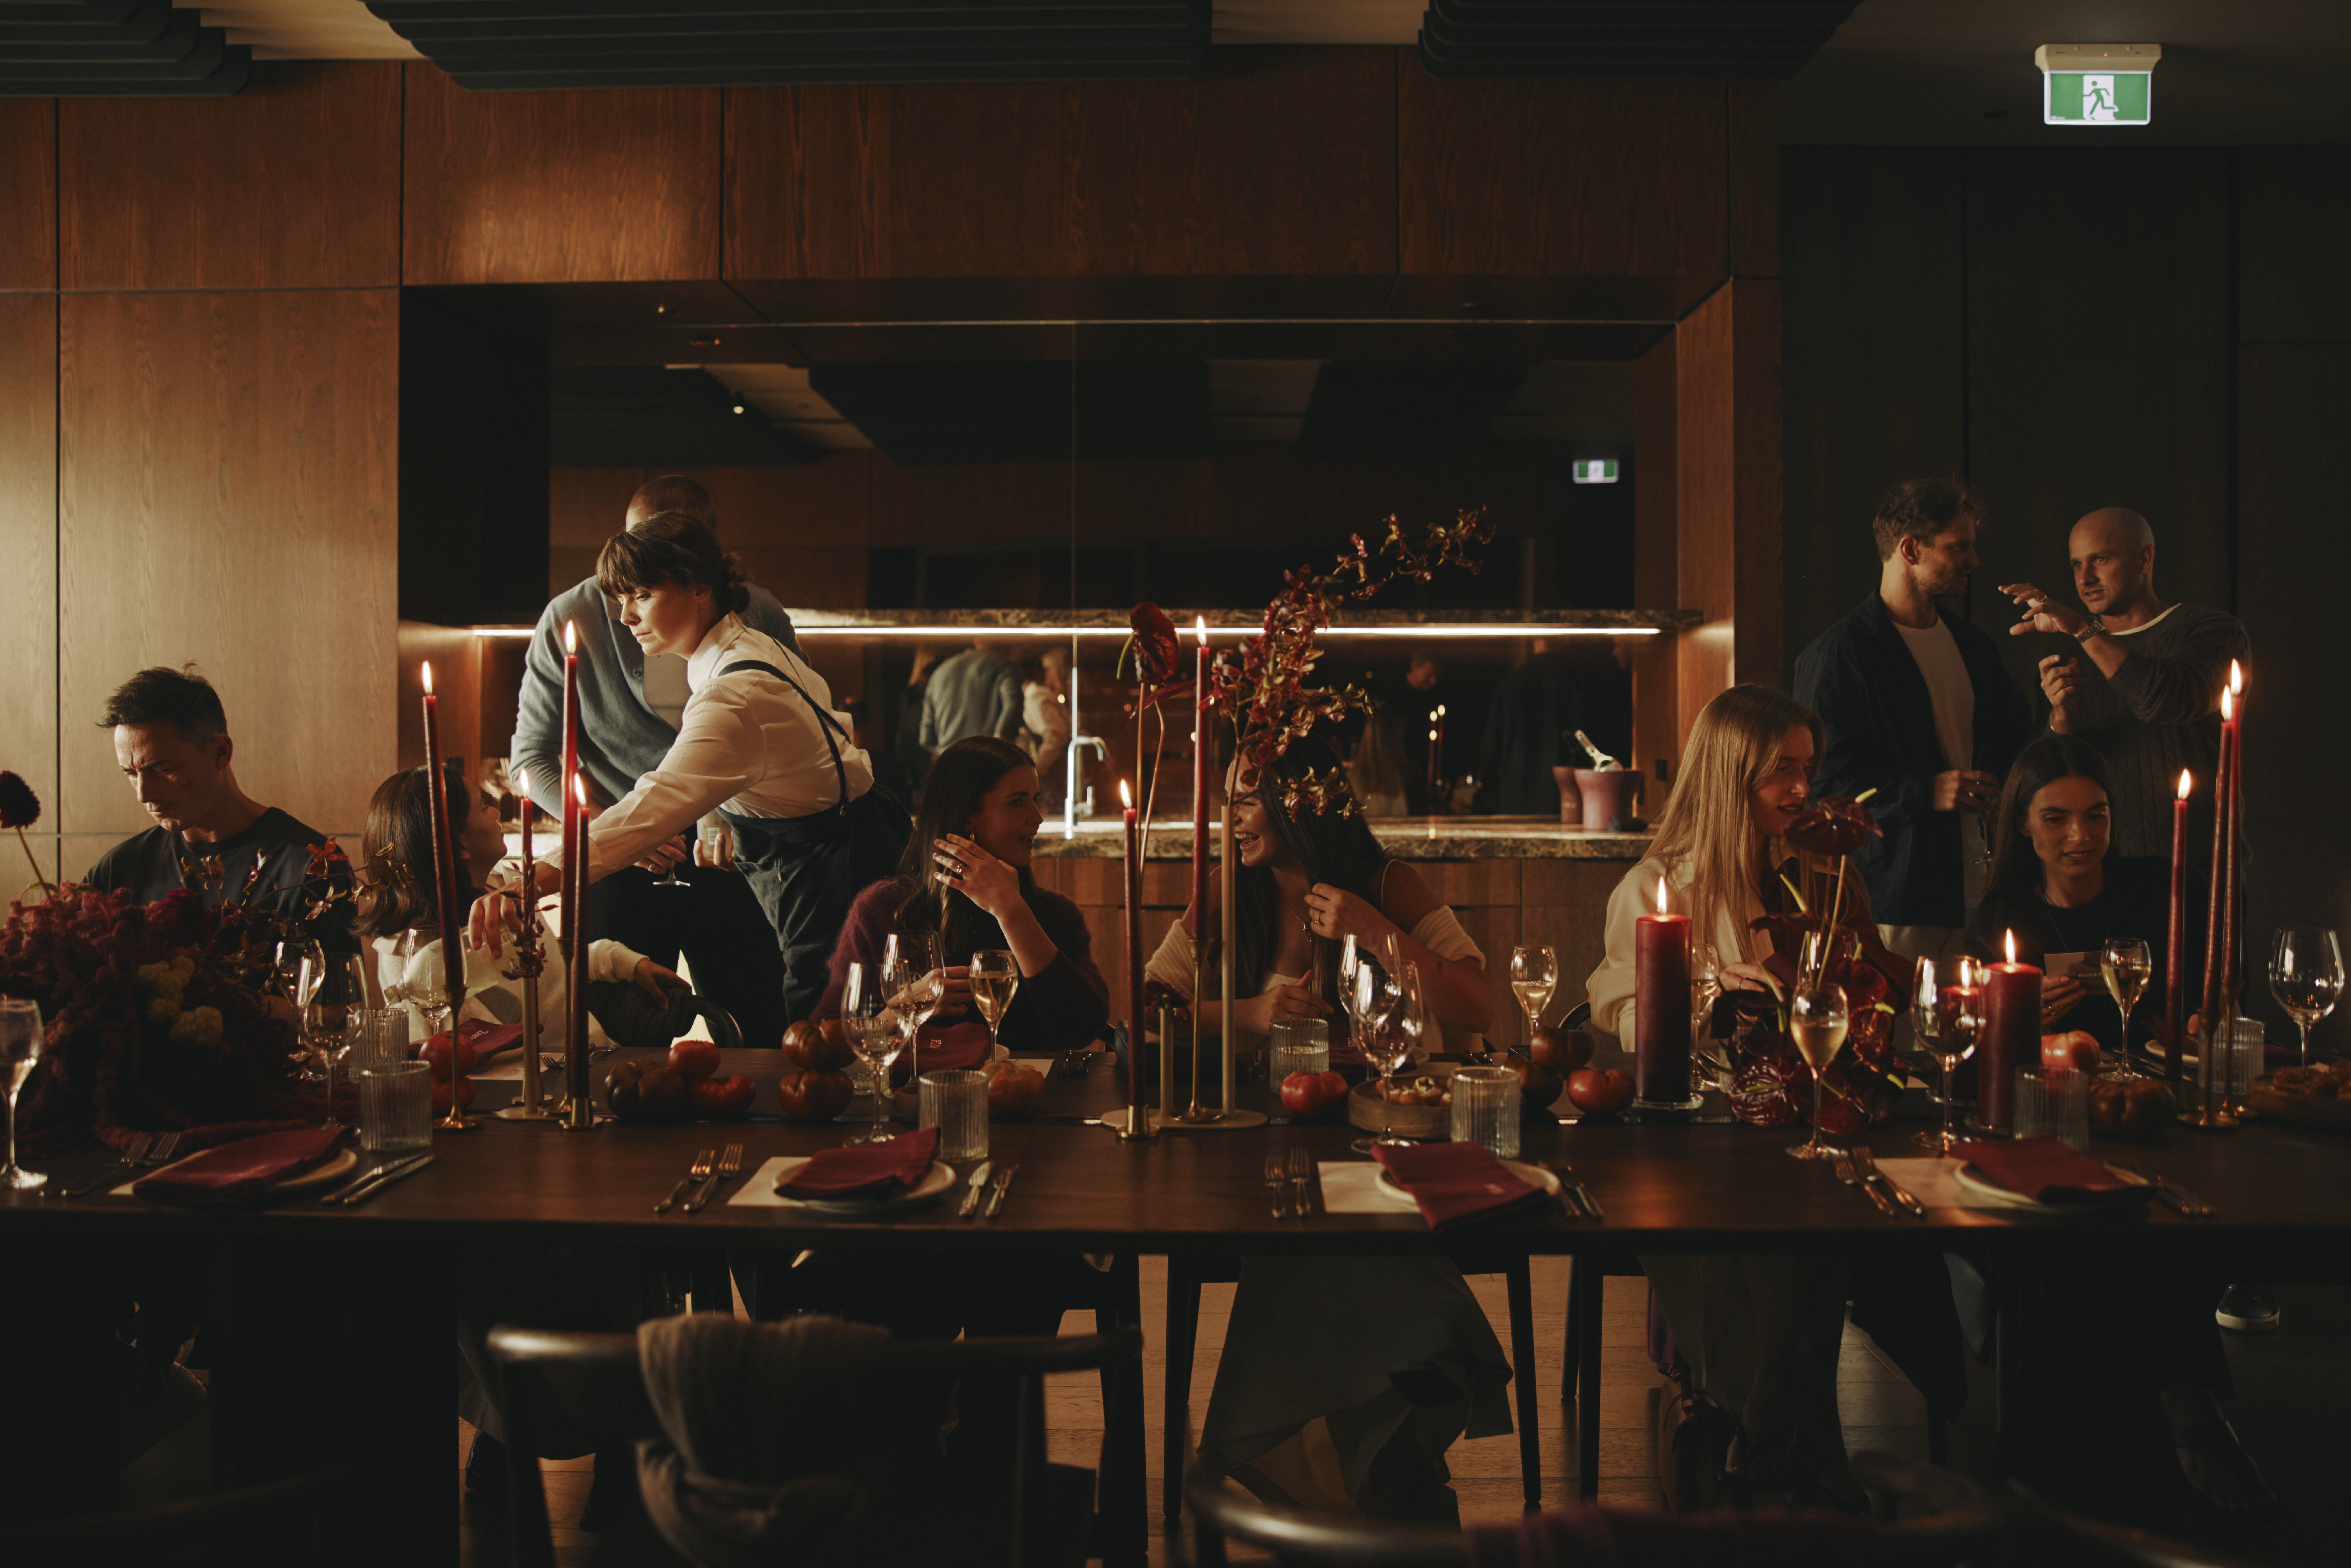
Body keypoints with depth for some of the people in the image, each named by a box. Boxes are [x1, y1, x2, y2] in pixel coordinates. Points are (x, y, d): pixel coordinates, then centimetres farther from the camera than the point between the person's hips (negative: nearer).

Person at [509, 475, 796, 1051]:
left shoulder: (759, 616, -4)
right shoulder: (570, 620, -6)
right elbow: (533, 757, 1)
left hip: (730, 856, 1)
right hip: (618, 864, -1)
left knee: (761, 1035, 0)